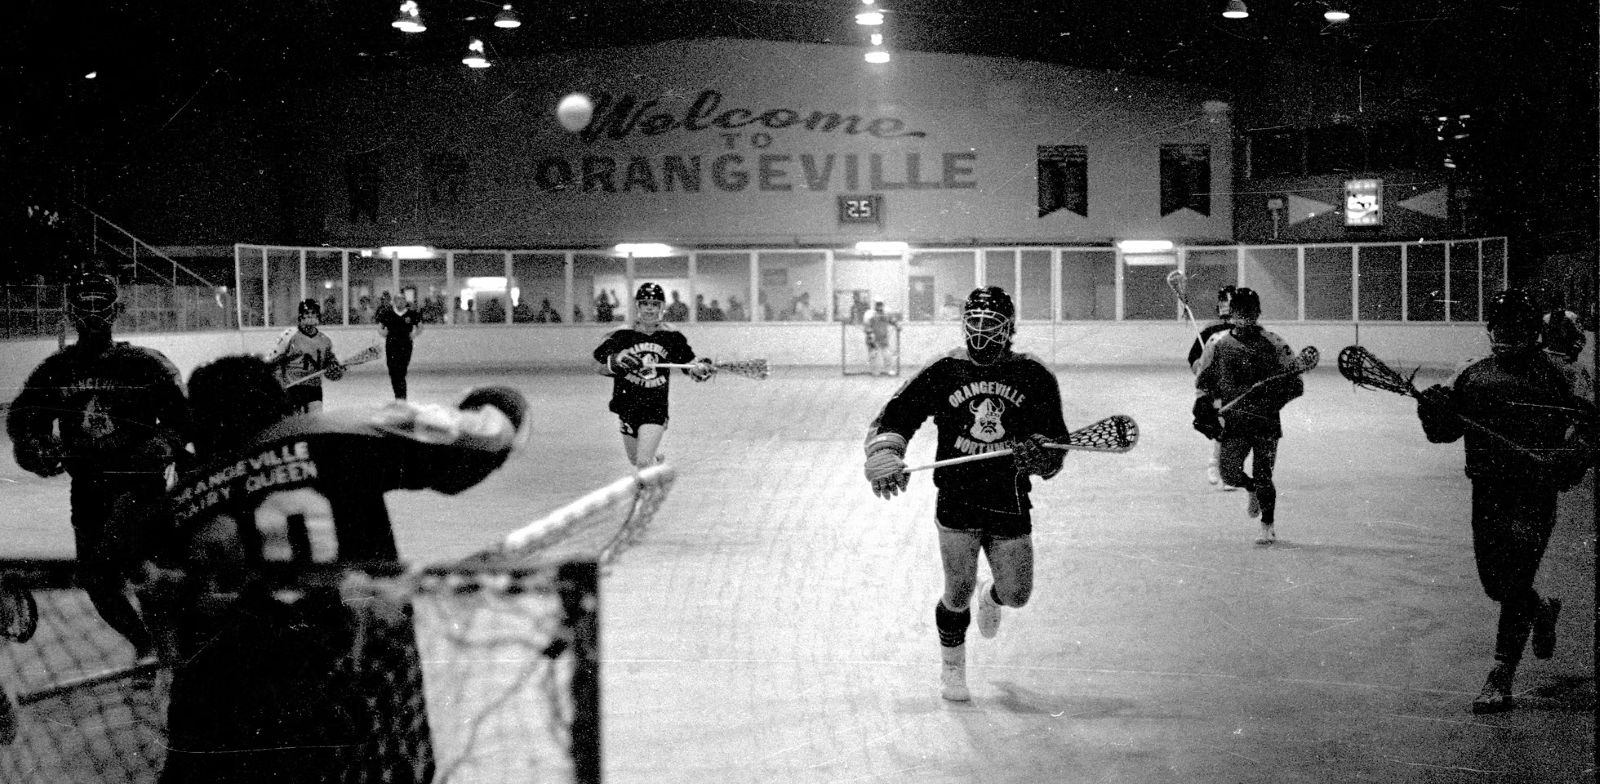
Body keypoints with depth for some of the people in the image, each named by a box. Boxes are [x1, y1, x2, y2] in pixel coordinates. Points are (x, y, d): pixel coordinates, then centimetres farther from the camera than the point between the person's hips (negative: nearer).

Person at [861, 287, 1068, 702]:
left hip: (1011, 504, 1)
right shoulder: (942, 373, 0)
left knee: (1017, 594, 4)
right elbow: (895, 416, 2)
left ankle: (993, 596, 43)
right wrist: (884, 456, -15)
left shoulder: (1034, 377, 2)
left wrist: (1038, 454, -18)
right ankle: (951, 666, 22)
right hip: (956, 500, -1)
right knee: (959, 592, -4)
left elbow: (1056, 442, 4)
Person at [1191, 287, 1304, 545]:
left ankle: (1268, 526, 7)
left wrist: (1275, 397, -16)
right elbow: (1204, 382, 13)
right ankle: (1253, 489, 27)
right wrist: (1203, 409, -1)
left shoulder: (1274, 344, -1)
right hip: (1233, 421, 2)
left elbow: (1295, 383, 1)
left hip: (1266, 420, -2)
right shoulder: (1218, 345, 4)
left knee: (1263, 475, -9)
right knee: (1229, 471, -8)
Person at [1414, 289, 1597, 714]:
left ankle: (1501, 679, -7)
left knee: (1513, 583, -11)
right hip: (1487, 490, 5)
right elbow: (1445, 432, 8)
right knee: (1495, 583, 12)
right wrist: (1435, 410, -13)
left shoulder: (1552, 376, -2)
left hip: (1534, 491, -5)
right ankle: (1542, 611, 46)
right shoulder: (1473, 376, 10)